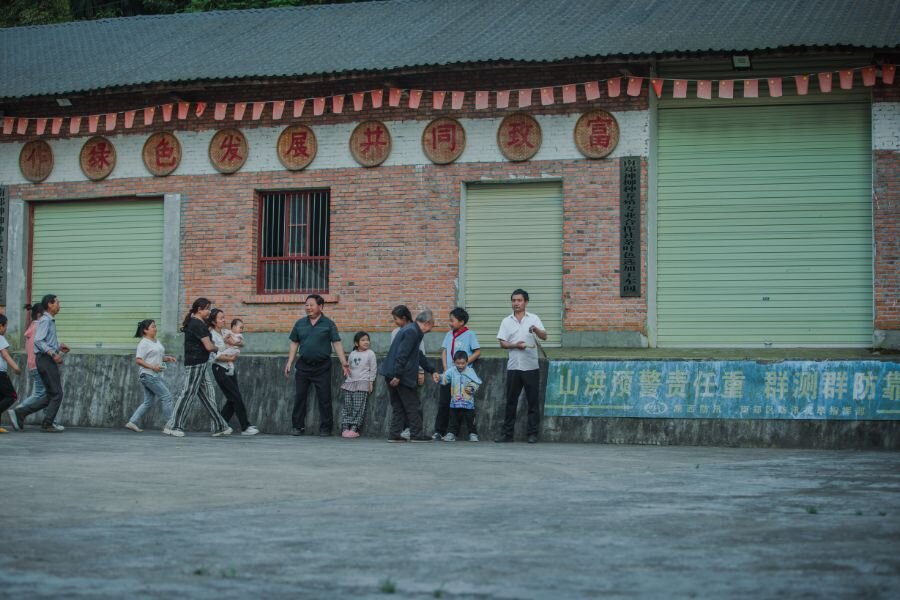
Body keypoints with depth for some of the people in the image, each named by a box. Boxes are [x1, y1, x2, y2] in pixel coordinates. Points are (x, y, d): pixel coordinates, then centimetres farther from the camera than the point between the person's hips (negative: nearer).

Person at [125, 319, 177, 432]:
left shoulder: (157, 342, 16)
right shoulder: (144, 343, -11)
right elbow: (138, 360, -16)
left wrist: (167, 358, 8)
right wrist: (152, 367, -24)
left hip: (155, 375, 10)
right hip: (148, 375, -10)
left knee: (148, 403, 9)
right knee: (166, 396, -10)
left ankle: (132, 422, 13)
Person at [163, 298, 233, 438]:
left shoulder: (192, 322, 15)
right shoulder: (198, 325, -15)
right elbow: (208, 346, -18)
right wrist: (217, 349, 3)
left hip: (201, 364, 10)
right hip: (196, 364, -10)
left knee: (208, 395, 11)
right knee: (187, 394, -6)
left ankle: (219, 427, 15)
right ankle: (172, 426, -2)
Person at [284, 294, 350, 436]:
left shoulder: (328, 324, -1)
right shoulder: (300, 323, 8)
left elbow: (337, 343, -4)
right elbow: (294, 344, 12)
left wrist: (344, 363, -11)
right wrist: (289, 362, 5)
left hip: (322, 366, -3)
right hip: (303, 366, 3)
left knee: (324, 398, 1)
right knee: (299, 397, 4)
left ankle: (325, 428, 7)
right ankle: (298, 426, 12)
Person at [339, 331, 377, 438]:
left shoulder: (370, 354, 1)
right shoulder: (352, 354, 12)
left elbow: (373, 369, 0)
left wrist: (371, 382, -5)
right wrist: (348, 377, 11)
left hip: (362, 384, -4)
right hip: (350, 383, 4)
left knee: (358, 407, -9)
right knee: (347, 406, -2)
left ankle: (354, 429, -11)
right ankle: (345, 428, -3)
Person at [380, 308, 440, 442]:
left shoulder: (410, 330, 17)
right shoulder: (412, 332, -15)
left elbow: (419, 355, 25)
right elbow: (402, 355, -23)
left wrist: (432, 371, 27)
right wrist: (397, 375, -23)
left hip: (392, 375, 10)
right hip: (402, 376, -10)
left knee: (398, 406, 13)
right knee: (413, 406, 0)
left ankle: (394, 435, 12)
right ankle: (416, 435, 5)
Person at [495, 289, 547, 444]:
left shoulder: (533, 319, 3)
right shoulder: (507, 321, 9)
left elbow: (544, 337, -8)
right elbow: (502, 343, 5)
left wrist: (536, 330, -29)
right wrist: (515, 345, -14)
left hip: (531, 367, -2)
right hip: (513, 367, 2)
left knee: (533, 401, 1)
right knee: (511, 401, 4)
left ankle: (533, 434, 6)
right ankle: (507, 433, 9)